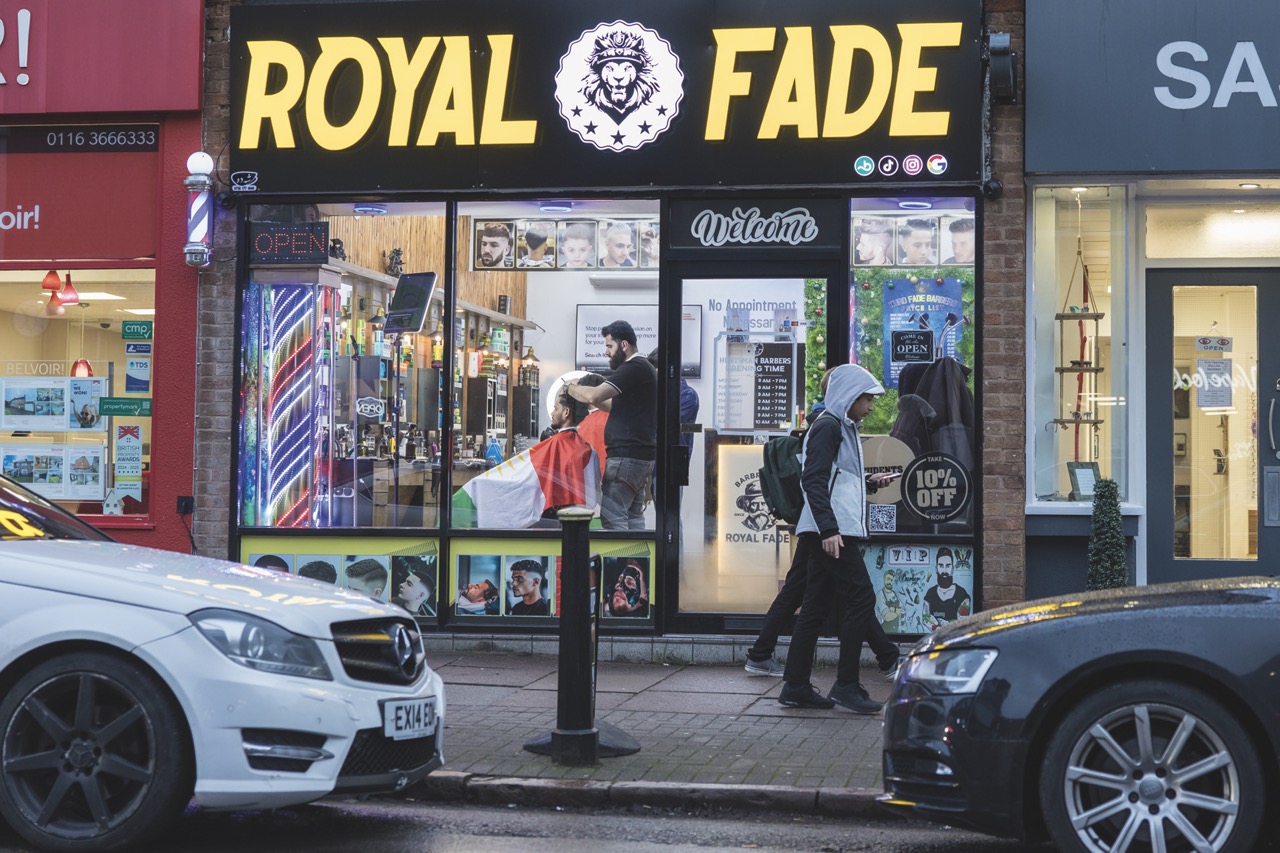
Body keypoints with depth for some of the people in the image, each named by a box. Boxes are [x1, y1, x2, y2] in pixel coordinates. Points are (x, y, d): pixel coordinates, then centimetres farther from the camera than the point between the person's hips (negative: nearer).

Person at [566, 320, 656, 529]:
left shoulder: (633, 368, -13)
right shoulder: (644, 368, 20)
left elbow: (594, 396, -20)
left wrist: (571, 388, -2)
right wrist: (594, 401, 17)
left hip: (626, 455, -10)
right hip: (640, 454, 10)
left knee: (612, 516, -12)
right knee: (633, 516, 11)